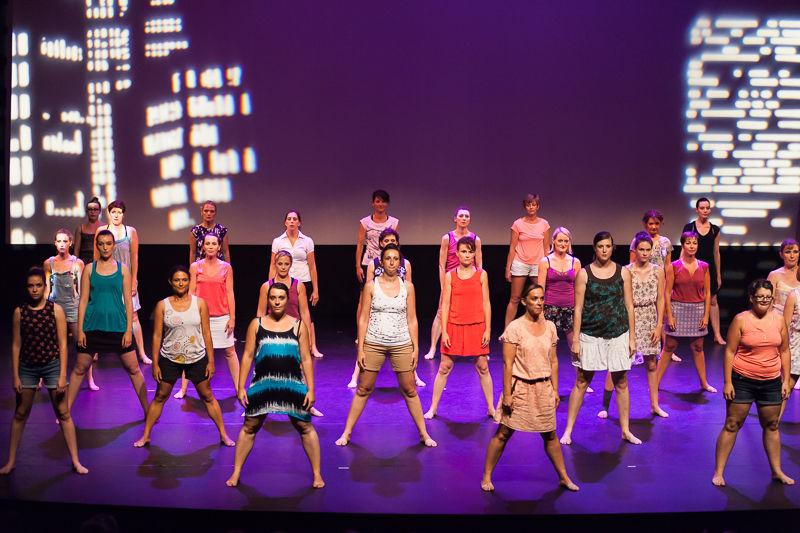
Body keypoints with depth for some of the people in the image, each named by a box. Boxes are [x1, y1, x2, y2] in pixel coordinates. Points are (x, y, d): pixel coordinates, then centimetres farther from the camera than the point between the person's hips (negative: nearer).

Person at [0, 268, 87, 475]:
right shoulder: (19, 312, 1)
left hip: (52, 365, -2)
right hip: (27, 367, 2)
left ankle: (75, 461, 8)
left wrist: (62, 376, -8)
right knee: (20, 414, 10)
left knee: (63, 414, 1)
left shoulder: (56, 310, -4)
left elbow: (62, 344, -4)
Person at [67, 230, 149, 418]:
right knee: (79, 369, 7)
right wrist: (80, 330, -1)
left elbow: (128, 301, 3)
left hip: (117, 325, 0)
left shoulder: (122, 269, 4)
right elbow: (83, 300, 4)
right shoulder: (89, 269, 5)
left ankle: (148, 411, 12)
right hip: (93, 325, 1)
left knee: (133, 369, 3)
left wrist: (129, 330, -3)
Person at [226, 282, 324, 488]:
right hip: (262, 385, 0)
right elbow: (247, 356, 7)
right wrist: (241, 387, 1)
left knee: (305, 427, 2)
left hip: (293, 385, 0)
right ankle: (236, 473, 19)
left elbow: (306, 359, 6)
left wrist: (310, 389, 0)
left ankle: (317, 474, 14)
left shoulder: (298, 325, 6)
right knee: (249, 427, 5)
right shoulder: (257, 324, 7)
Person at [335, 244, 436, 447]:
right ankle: (346, 433, 15)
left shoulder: (407, 286, 4)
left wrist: (415, 348, 2)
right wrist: (360, 348, -4)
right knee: (363, 390, 4)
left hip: (402, 345, 1)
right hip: (373, 344, -1)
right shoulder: (371, 285, 0)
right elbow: (363, 318, 0)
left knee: (409, 391, 6)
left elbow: (412, 320, 6)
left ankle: (424, 434, 18)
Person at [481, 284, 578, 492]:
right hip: (519, 387, -4)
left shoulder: (550, 327, 6)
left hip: (543, 388, 4)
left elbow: (553, 361, 12)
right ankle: (487, 476, 15)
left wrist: (555, 390, 9)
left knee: (550, 435, 12)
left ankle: (564, 477, 25)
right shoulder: (515, 328, -10)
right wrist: (507, 394, -13)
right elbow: (507, 363, -11)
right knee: (503, 434, 2)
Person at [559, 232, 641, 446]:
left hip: (618, 334, 2)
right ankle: (568, 430, 11)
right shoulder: (584, 274, -1)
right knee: (581, 383, 3)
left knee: (621, 383, 8)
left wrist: (632, 337, 4)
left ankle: (625, 430, 21)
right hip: (590, 335, -1)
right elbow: (578, 308, -2)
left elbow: (629, 305, 6)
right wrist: (575, 339, -6)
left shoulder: (623, 273, 5)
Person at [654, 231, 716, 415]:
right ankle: (656, 383, 7)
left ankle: (704, 383, 24)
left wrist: (706, 315, 1)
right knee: (669, 347, 0)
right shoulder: (674, 267, -4)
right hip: (677, 309, -3)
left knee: (698, 348, 11)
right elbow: (667, 293, -5)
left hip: (697, 310, 3)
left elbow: (707, 293, 7)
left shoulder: (703, 267, 4)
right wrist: (669, 316, -10)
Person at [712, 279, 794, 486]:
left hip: (771, 383, 4)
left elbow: (785, 351, 12)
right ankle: (718, 472, 7)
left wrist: (786, 380, 7)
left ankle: (777, 471, 29)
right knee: (732, 425, 0)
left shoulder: (778, 320, 5)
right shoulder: (741, 320, -7)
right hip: (742, 381, -4)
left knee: (771, 426, 14)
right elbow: (729, 351, -8)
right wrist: (727, 382, -11)